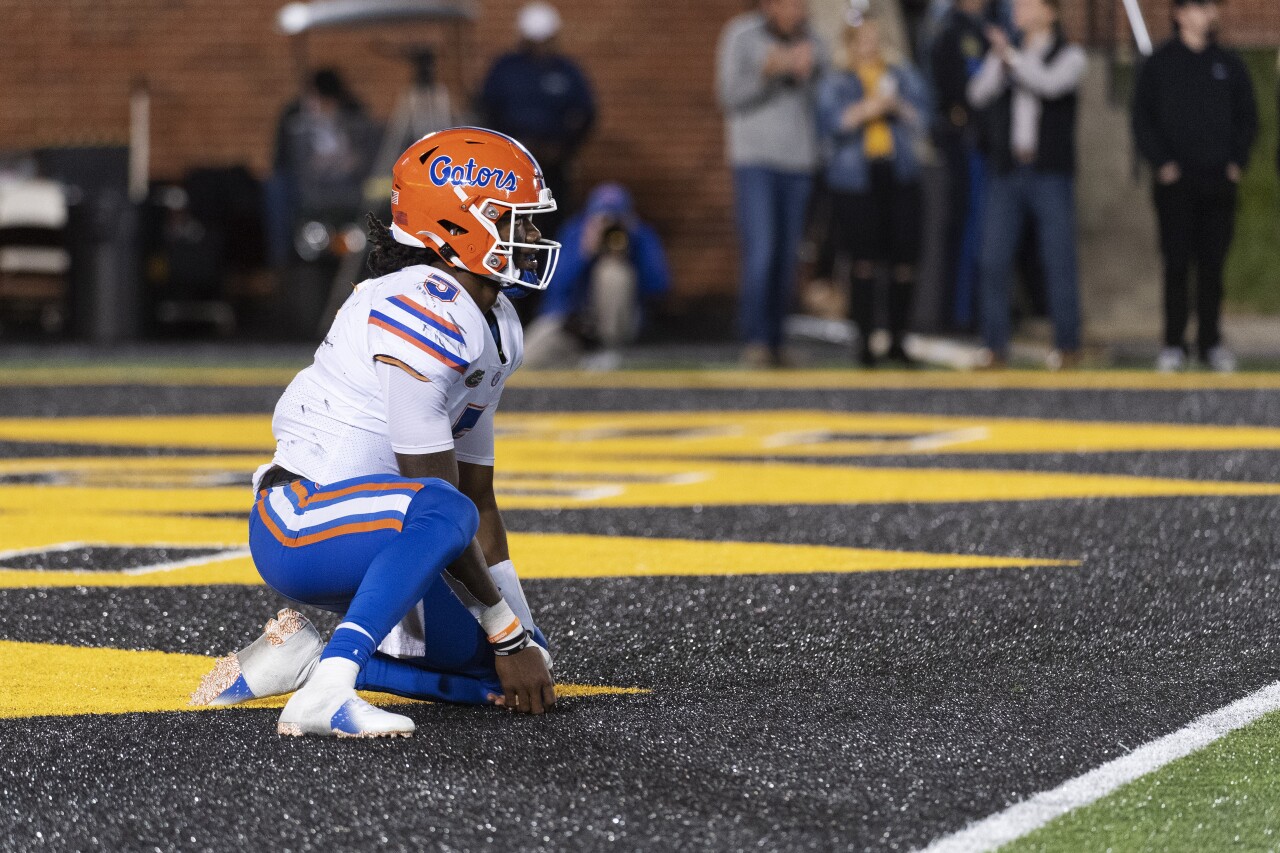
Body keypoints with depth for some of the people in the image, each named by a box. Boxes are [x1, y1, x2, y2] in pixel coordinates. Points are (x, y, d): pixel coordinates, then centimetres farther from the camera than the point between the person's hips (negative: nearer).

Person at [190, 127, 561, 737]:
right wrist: (506, 631, -13)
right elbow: (440, 498, -19)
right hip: (301, 525, -10)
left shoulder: (497, 329, 12)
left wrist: (524, 643, 6)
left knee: (510, 675, 5)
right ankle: (325, 693, -42)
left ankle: (309, 656, 10)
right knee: (443, 511, -39)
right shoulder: (426, 315, -20)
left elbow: (479, 497, 14)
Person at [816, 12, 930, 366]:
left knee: (904, 260, -2)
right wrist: (866, 109, -16)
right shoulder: (835, 83, 10)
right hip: (856, 175, -2)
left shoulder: (903, 76, 17)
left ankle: (898, 338, 7)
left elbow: (922, 119, 8)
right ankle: (864, 340, -1)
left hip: (900, 174, 2)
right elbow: (831, 122, -6)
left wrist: (898, 107, -9)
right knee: (864, 260, -6)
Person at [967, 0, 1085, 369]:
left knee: (1059, 261, -4)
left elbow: (1049, 83, -16)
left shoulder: (1068, 55, 4)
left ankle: (1067, 345, 2)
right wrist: (998, 60, -12)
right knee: (993, 262, -1)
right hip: (1006, 171, 4)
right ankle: (994, 346, 3)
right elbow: (979, 94, 1)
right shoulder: (1003, 56, 15)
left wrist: (1011, 56, -13)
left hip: (1050, 172, -4)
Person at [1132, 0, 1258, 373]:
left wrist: (1236, 161, 0)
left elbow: (1246, 116, 12)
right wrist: (1161, 162, -7)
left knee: (1212, 264, 4)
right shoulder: (1159, 64, 4)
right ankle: (1174, 344, 2)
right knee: (1177, 263, -2)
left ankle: (1211, 341, 10)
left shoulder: (1228, 64, 10)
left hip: (1219, 181, 2)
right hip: (1176, 182, -2)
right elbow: (1142, 119, 3)